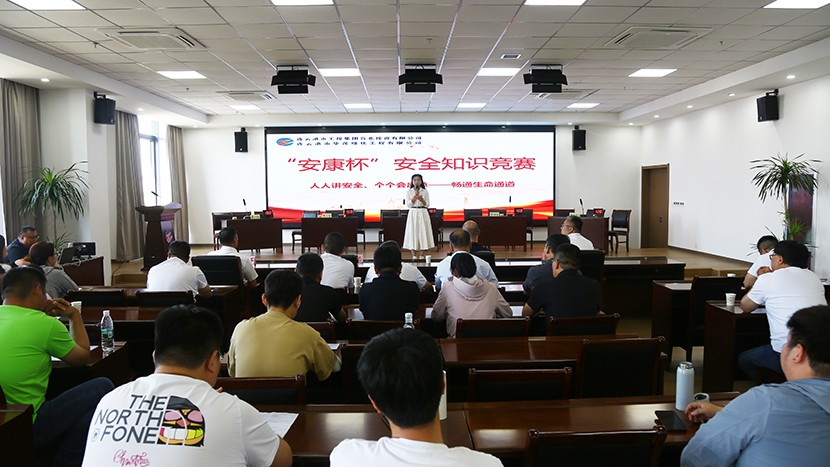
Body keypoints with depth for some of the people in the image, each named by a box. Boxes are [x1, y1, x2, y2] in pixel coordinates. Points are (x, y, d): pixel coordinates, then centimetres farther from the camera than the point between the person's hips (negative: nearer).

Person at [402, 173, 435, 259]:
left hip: (423, 214, 0)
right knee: (412, 232, -1)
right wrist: (415, 196, -12)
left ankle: (421, 255, 6)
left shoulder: (425, 192, 4)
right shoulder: (409, 191, 4)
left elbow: (427, 205, 1)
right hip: (412, 213, 0)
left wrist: (421, 199, -16)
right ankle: (414, 255, 5)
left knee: (423, 232, -1)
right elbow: (408, 205, -3)